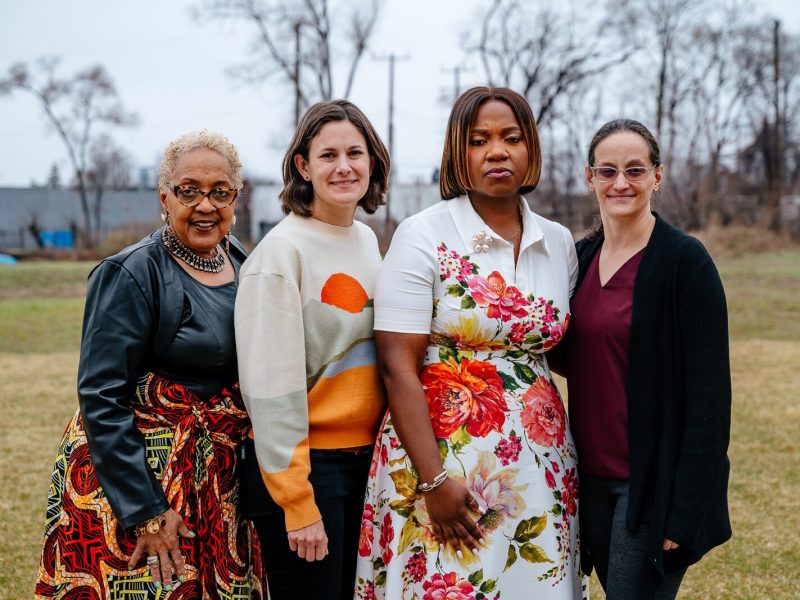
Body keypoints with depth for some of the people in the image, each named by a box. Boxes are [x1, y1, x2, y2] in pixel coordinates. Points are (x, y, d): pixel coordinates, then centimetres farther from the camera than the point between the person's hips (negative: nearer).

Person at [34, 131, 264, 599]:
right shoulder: (131, 275, -14)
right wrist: (147, 512, -20)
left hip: (220, 480, 6)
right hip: (138, 469, -6)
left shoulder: (242, 263, 7)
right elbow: (102, 398, -17)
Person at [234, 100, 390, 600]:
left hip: (367, 461, 7)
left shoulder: (367, 241, 9)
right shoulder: (283, 250, -13)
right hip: (308, 465, -7)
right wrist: (296, 503, -18)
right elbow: (272, 388, -16)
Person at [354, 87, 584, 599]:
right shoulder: (424, 236, -7)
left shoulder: (559, 243, 8)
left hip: (541, 468, 5)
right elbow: (399, 367, -12)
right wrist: (433, 479, -18)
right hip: (442, 455, -4)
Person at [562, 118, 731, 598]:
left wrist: (685, 509, -18)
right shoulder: (582, 256, 8)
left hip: (652, 481, -6)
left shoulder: (684, 261, -12)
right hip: (593, 476, 6)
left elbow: (709, 391, -15)